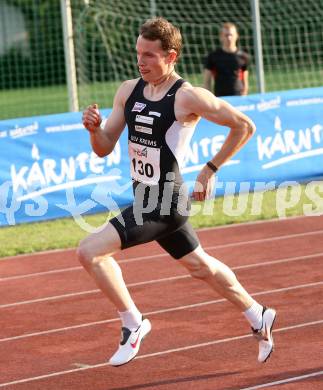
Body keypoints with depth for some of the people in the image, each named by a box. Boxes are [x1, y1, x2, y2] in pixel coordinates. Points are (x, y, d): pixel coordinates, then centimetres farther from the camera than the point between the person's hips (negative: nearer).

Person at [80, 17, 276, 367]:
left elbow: (244, 126, -7)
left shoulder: (188, 97, -16)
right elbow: (104, 149, 7)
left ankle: (133, 324, -4)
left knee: (90, 251, -18)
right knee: (201, 267, 23)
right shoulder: (128, 91, 3)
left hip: (164, 201, -8)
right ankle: (258, 317, 41)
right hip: (146, 197, 8)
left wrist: (210, 169, -6)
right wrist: (94, 128, -15)